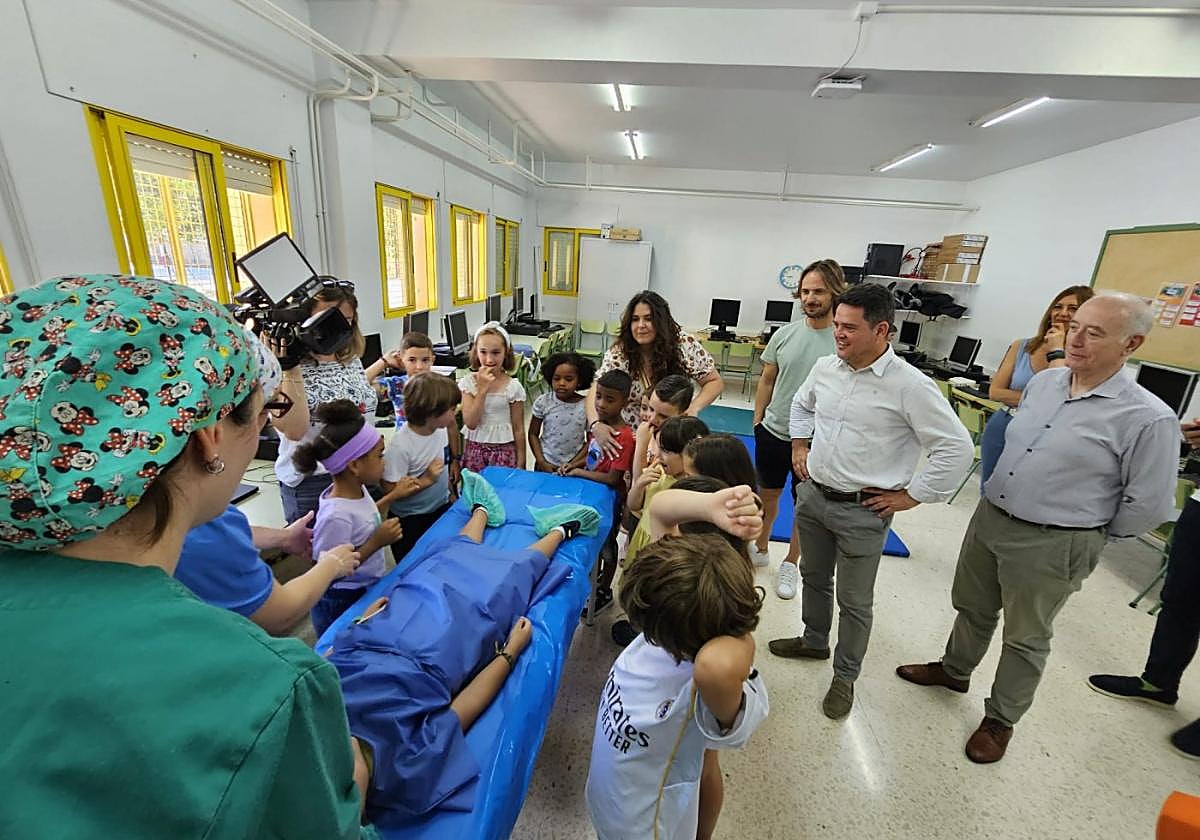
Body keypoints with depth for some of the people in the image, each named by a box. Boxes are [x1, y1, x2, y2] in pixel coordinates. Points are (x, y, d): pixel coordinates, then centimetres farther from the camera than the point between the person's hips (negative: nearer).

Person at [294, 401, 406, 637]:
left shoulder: (358, 489, -8)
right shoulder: (336, 516, -33)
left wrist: (392, 496, 5)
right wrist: (376, 542, -29)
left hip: (368, 591, 8)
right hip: (342, 603, -8)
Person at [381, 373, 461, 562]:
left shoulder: (440, 429, -9)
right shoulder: (399, 446, -29)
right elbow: (390, 490, -25)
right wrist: (426, 480, -30)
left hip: (442, 507, 6)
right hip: (410, 520, -6)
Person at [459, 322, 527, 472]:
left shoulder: (513, 387, -7)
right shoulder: (468, 382, -4)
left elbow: (518, 429, -1)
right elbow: (470, 423, -13)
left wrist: (520, 462, 0)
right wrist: (482, 389, -19)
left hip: (504, 451, -1)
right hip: (474, 449, 1)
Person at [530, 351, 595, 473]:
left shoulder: (587, 406, -12)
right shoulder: (543, 402, -10)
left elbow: (590, 441, -3)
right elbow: (533, 434, -1)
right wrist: (542, 462, -7)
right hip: (546, 465, 1)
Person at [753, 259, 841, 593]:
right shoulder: (785, 333, -2)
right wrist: (758, 420, 6)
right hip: (773, 432, 3)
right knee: (767, 493, 19)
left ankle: (790, 564, 36)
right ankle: (760, 549, 42)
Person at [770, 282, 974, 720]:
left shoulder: (910, 385, -18)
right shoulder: (826, 367, -1)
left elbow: (957, 447, -15)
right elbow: (802, 403, 20)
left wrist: (912, 495, -13)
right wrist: (800, 445, 12)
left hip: (862, 511, -5)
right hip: (812, 495, 6)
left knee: (854, 601, 11)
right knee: (813, 576, 24)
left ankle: (845, 677, 34)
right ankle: (814, 641, 48)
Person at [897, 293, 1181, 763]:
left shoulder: (1148, 419, -18)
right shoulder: (1043, 381, 0)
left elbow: (1149, 506, -11)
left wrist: (1090, 534, 1)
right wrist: (997, 499, 16)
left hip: (1051, 545, -5)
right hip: (988, 516, 6)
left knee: (1025, 637, 15)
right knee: (972, 607, 24)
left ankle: (1001, 719, 37)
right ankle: (954, 670, 48)